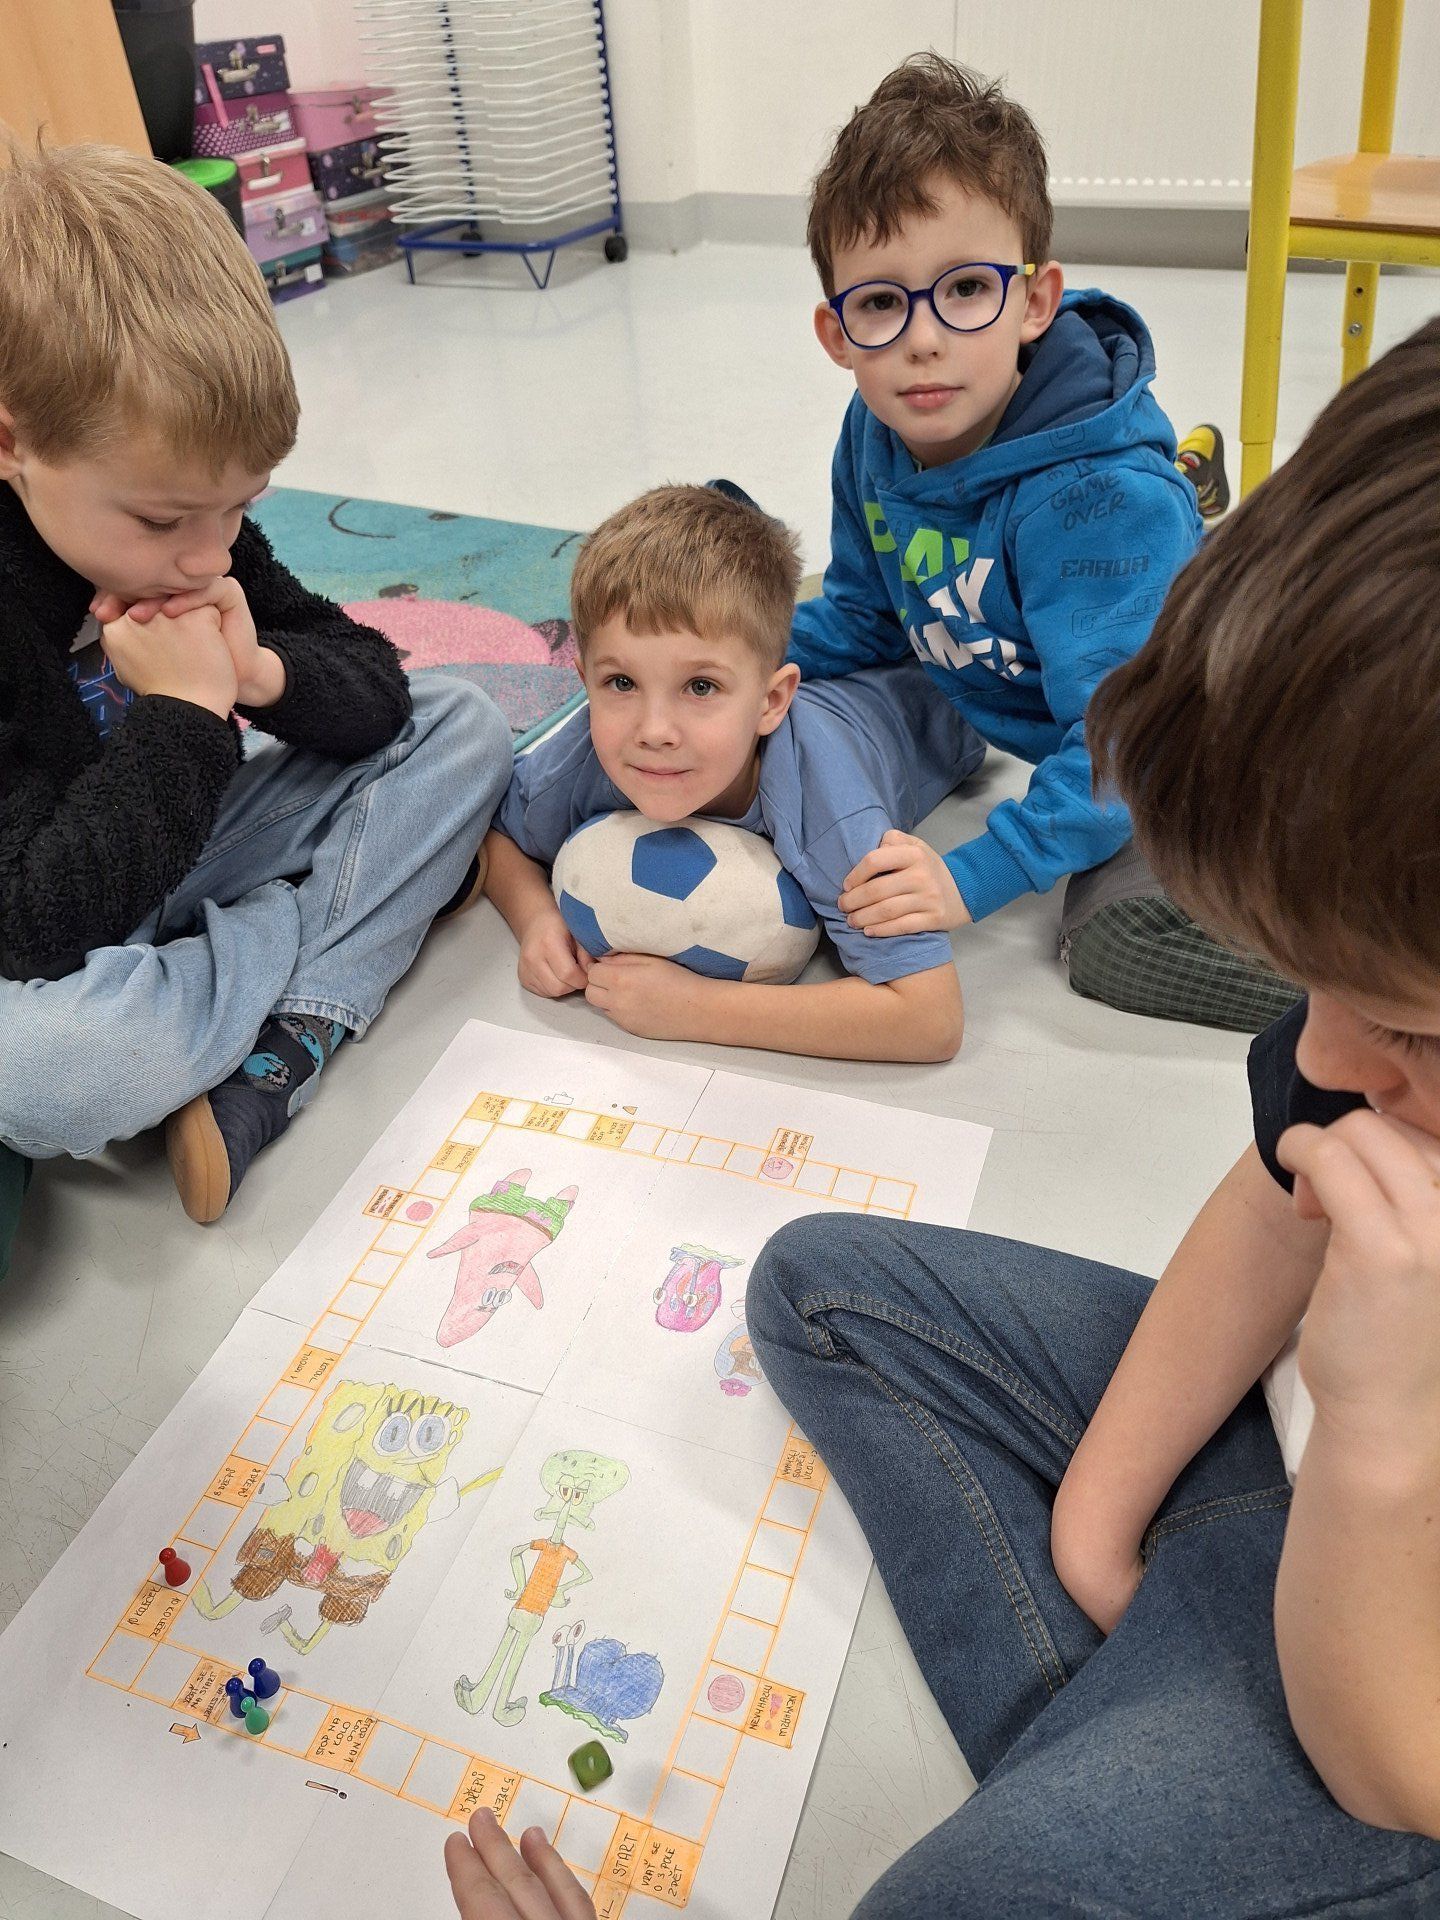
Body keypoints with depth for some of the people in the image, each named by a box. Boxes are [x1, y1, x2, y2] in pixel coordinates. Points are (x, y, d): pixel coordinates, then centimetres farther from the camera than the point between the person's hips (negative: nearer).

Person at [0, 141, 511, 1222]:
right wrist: (184, 715, -29)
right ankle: (378, 897, -14)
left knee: (464, 729, -5)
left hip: (177, 849, 7)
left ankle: (282, 1049, -20)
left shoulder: (186, 515, -6)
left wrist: (264, 675, -23)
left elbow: (377, 687, -1)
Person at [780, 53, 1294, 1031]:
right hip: (1030, 717, 8)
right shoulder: (875, 437, -10)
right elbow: (866, 615, 6)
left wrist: (976, 876, -39)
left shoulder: (1101, 496, -32)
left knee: (1122, 935, -30)